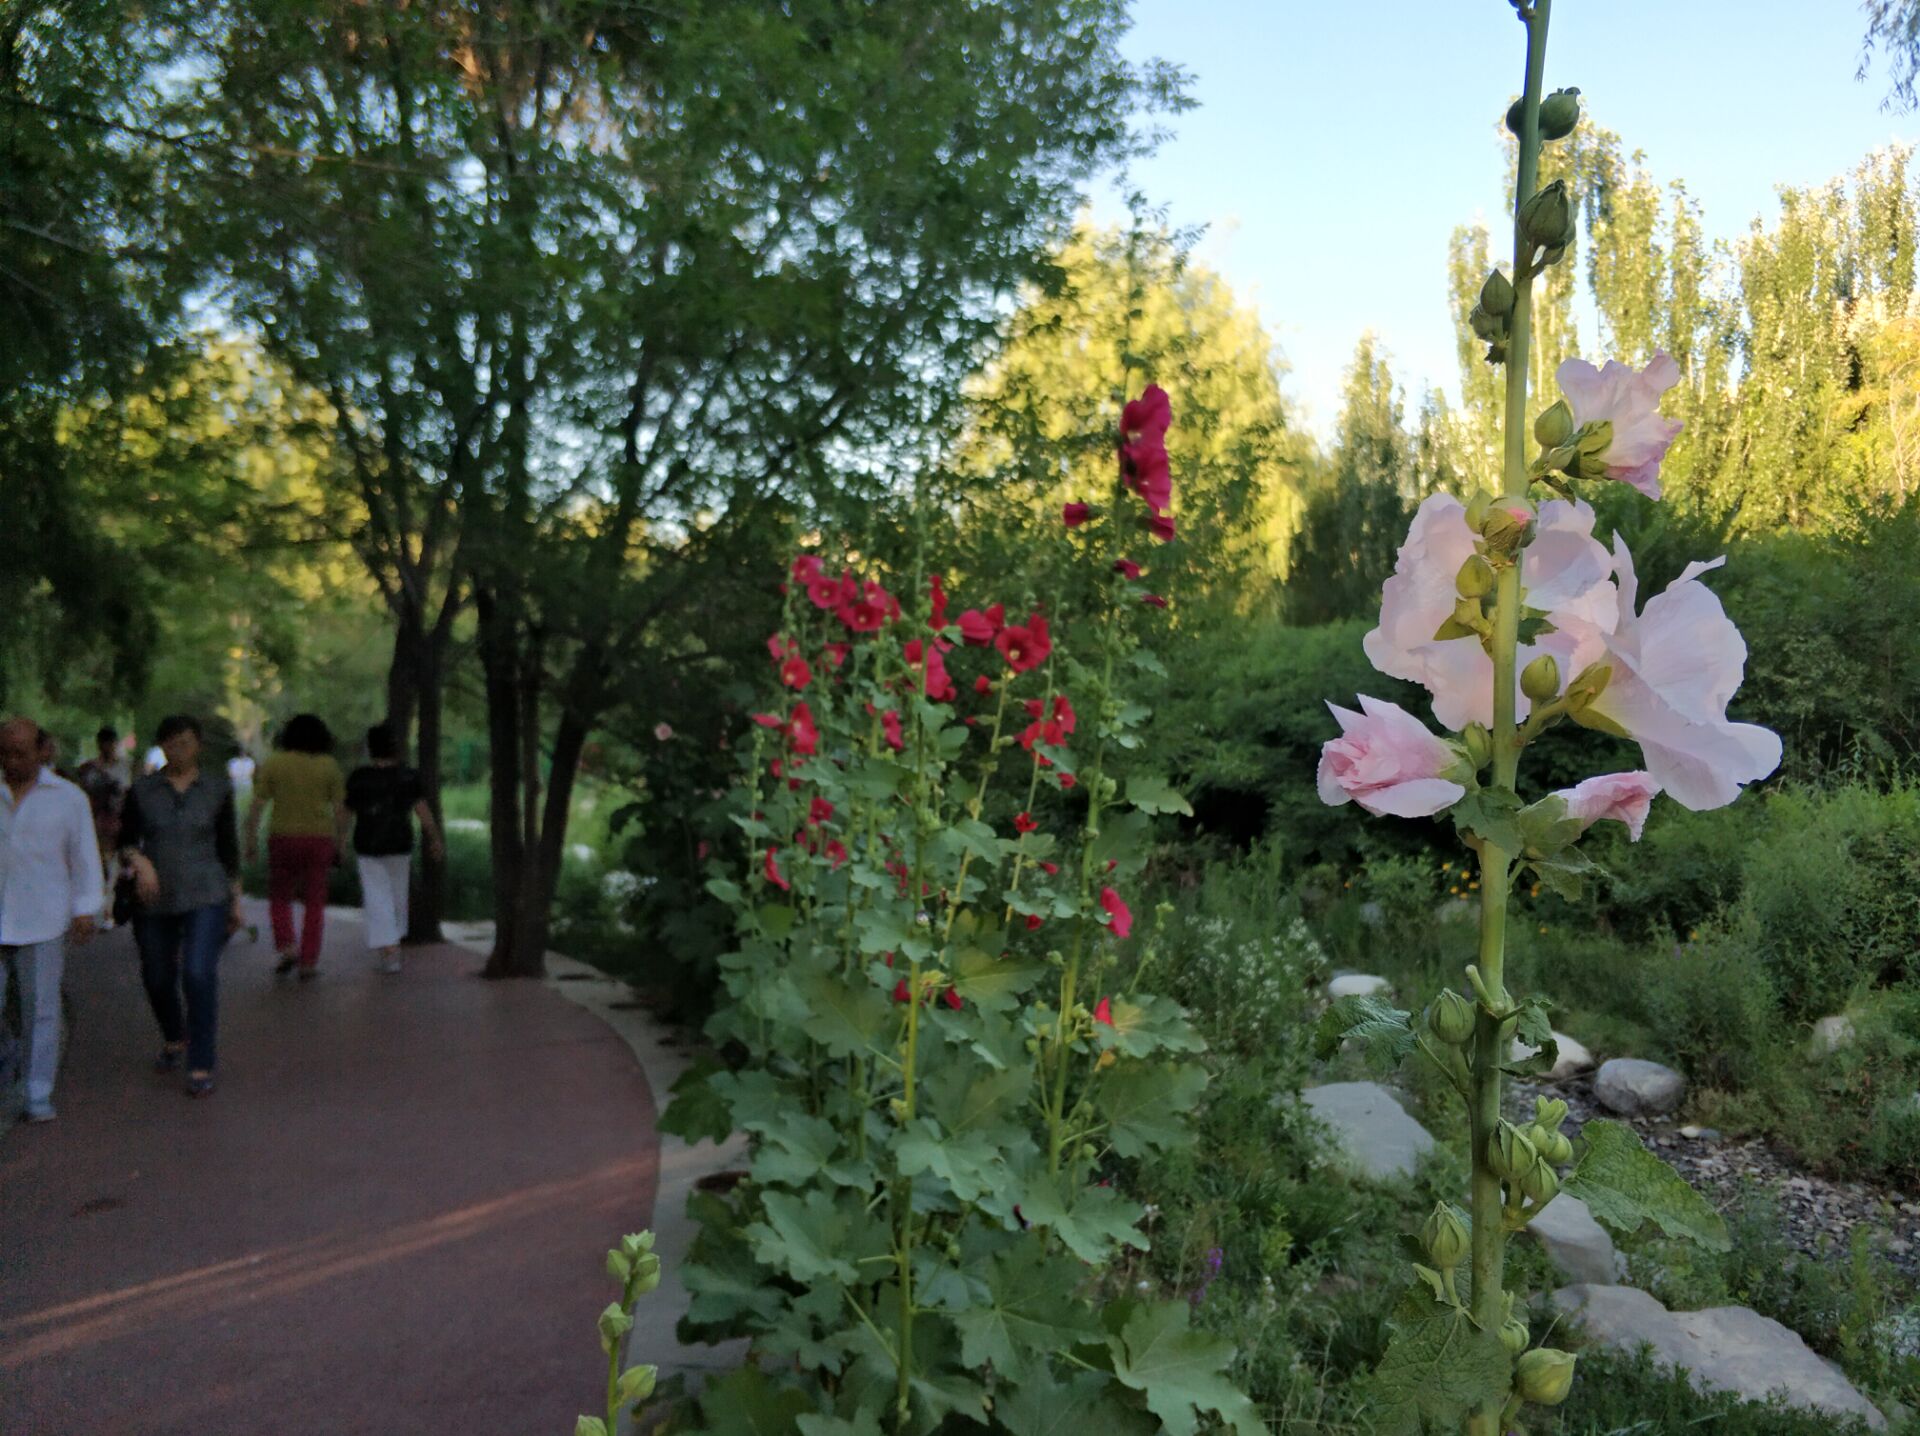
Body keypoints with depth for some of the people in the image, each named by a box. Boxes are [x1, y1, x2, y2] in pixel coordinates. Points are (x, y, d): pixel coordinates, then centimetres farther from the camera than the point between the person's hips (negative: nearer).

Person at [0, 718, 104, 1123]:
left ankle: (38, 1096, 12)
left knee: (41, 1010, 3)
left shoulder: (68, 798, 3)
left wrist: (85, 911, -3)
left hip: (42, 922, -1)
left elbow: (85, 857, 4)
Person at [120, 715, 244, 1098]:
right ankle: (174, 1038, 42)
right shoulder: (142, 790, 2)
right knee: (157, 979, 13)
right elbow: (126, 841, 4)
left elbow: (229, 846, 7)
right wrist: (140, 862, -18)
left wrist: (236, 900, 8)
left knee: (200, 976, -15)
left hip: (205, 897, -2)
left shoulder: (217, 788, 2)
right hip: (154, 899, 2)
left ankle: (201, 1067, -7)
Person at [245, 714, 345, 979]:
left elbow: (256, 806, -2)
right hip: (320, 838, 0)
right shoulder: (329, 765, 2)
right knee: (314, 903, 6)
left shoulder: (273, 762, 2)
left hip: (283, 837, 0)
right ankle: (309, 962, 4)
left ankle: (287, 947, -1)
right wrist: (341, 843, 6)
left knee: (280, 897, 17)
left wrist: (251, 841, 2)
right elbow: (340, 809, -1)